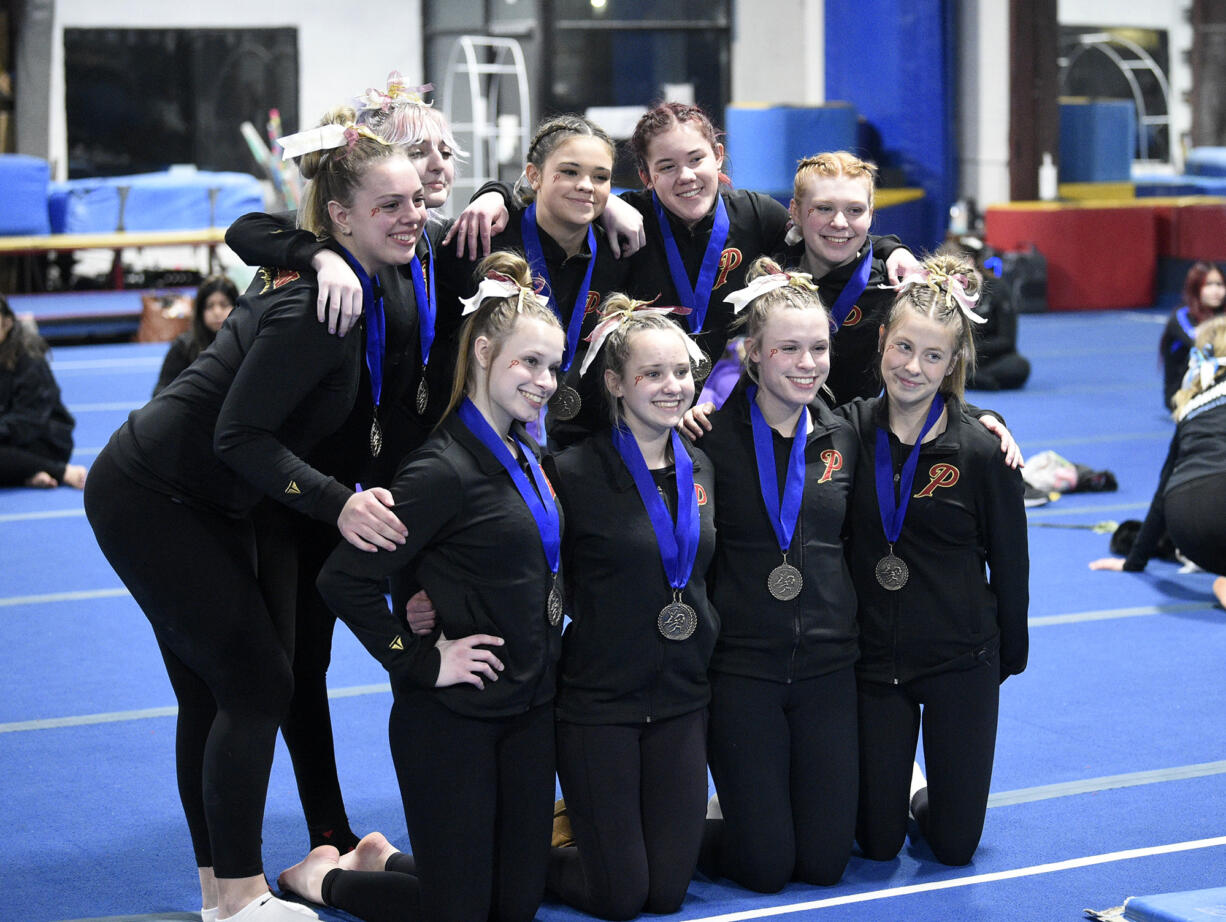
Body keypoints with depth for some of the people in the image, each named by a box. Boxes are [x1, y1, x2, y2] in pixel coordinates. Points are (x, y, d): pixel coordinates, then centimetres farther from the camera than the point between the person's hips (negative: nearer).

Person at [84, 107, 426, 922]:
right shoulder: (317, 306, -26)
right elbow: (239, 434, -27)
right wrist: (340, 504, -34)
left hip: (211, 506, 9)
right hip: (150, 497, -9)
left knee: (213, 692, 13)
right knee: (255, 684, -8)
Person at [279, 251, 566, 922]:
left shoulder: (523, 453, 8)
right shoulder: (444, 470, -19)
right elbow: (344, 579, -23)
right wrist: (421, 663, -17)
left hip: (528, 709, 8)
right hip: (451, 716, -8)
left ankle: (385, 859, 33)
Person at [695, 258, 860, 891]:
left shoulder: (841, 439, 7)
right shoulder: (712, 436, -7)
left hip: (828, 667, 4)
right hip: (741, 667, -4)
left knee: (824, 863, 4)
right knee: (765, 867, -3)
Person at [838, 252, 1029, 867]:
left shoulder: (982, 453, -9)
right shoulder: (848, 431, -4)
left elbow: (1011, 565, 0)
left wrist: (1009, 657, 6)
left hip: (960, 660, -1)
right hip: (872, 656, 1)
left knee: (955, 846, 4)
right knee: (878, 843, 6)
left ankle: (931, 798, 37)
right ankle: (898, 785, 38)